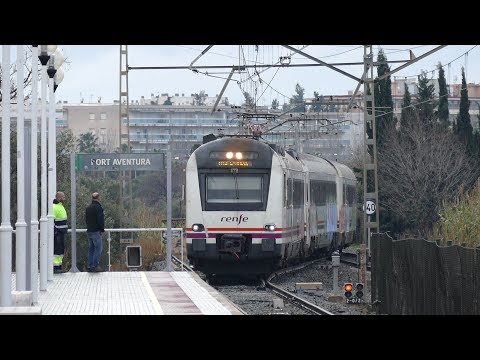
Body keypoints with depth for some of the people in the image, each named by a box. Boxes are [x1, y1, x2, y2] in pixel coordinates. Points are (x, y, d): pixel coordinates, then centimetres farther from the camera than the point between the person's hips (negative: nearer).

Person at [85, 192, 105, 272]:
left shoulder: (88, 208, 14)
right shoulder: (98, 207, -13)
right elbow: (100, 220, -16)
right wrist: (102, 229, -5)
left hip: (89, 231, 8)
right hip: (96, 231, -8)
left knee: (91, 249, 13)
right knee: (98, 248, -6)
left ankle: (90, 266, 12)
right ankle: (96, 266, -11)